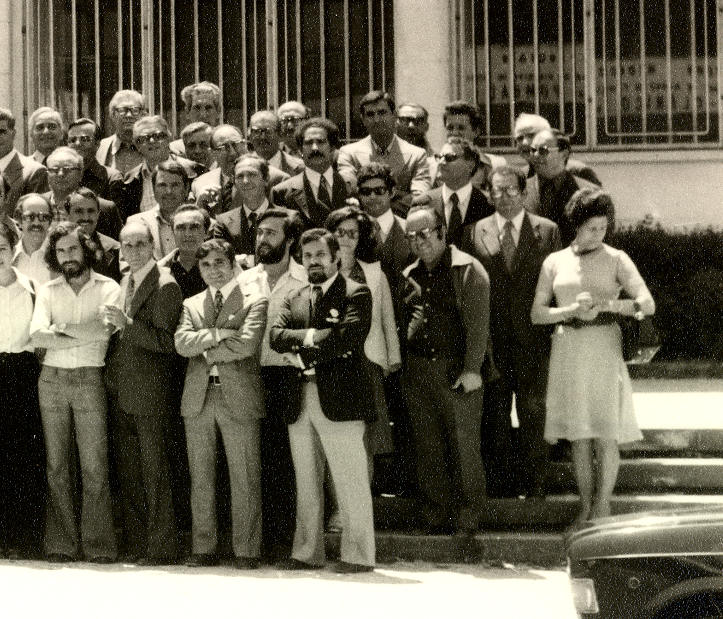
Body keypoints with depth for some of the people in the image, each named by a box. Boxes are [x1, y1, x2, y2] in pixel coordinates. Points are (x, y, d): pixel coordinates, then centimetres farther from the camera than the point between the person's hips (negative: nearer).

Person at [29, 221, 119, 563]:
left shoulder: (108, 288, 4)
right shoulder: (48, 291, 12)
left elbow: (101, 330, -12)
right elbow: (37, 336, -4)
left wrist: (61, 326, -5)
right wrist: (82, 336, -11)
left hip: (89, 379, -3)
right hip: (52, 379, 3)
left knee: (94, 467, -7)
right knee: (56, 466, 3)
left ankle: (99, 545, -3)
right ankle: (60, 544, 6)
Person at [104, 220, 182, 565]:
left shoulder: (164, 286, -11)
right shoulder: (125, 283, 15)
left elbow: (167, 341, -18)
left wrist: (128, 325, -24)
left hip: (149, 394, -8)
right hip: (120, 393, 8)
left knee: (155, 472, -3)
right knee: (128, 473, 11)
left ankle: (160, 548, 2)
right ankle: (134, 545, 17)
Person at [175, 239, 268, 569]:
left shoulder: (254, 300, 3)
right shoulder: (191, 305, 16)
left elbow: (247, 344, -12)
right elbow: (181, 343, -1)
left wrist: (206, 352, -3)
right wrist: (217, 334, -12)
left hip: (239, 396, -4)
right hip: (198, 397, 4)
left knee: (244, 479, -2)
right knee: (200, 479, 6)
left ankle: (246, 550, 3)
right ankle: (203, 549, 12)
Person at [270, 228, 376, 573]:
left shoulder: (356, 295, -1)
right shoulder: (295, 300, 18)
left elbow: (348, 338, -16)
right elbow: (276, 337, 4)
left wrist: (304, 350, -10)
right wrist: (310, 335, -12)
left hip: (340, 400, -6)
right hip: (300, 402, 6)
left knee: (350, 483, -4)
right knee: (305, 484, 11)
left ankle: (358, 555, -1)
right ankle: (306, 553, 17)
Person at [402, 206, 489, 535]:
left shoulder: (468, 270, -3)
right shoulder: (409, 275, 14)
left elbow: (478, 323, -8)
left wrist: (472, 369, -14)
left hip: (457, 370, -5)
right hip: (418, 370, 5)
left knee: (463, 445, -4)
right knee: (427, 447, 6)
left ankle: (467, 518, 3)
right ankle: (435, 517, 13)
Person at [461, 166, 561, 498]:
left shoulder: (547, 231, 6)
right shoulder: (474, 233, 6)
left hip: (532, 337, -1)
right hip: (491, 338, 1)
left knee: (532, 411, 3)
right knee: (494, 412, 6)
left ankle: (534, 484, 10)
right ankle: (499, 483, 13)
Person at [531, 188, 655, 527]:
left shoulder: (615, 259, 3)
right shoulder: (555, 262, 8)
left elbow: (647, 304, -6)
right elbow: (537, 314, 5)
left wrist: (605, 303, -21)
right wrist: (572, 310, -12)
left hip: (604, 349, -2)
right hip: (567, 351, 2)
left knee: (605, 433, -3)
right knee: (578, 435, 6)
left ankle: (602, 504, 9)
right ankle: (585, 505, 15)